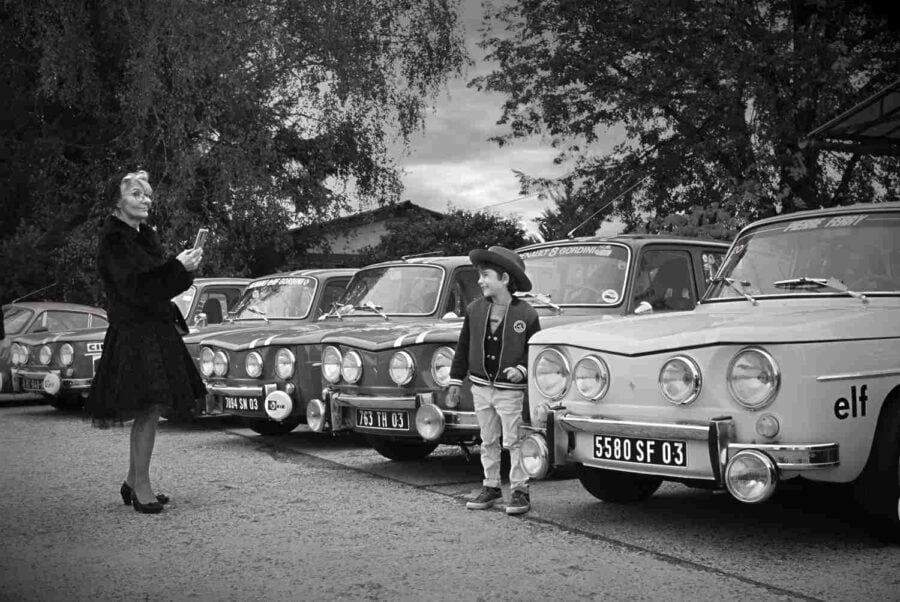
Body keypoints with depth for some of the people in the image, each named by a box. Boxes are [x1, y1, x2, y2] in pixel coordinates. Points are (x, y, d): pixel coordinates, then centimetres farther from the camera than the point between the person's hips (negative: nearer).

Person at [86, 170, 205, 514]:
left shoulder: (144, 236, 16)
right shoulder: (114, 240, -10)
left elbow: (161, 284, 17)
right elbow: (134, 286, -20)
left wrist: (186, 267, -1)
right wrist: (178, 267, -22)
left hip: (156, 331, 9)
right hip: (133, 334, -9)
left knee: (149, 410, 11)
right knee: (148, 410, -10)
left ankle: (132, 483, 21)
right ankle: (141, 487, -2)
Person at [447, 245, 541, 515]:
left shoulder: (526, 314, -11)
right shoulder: (474, 310, 1)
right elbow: (463, 348, 8)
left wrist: (522, 369, -20)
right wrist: (455, 381, 9)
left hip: (510, 389, -4)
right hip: (480, 387, 5)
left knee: (513, 442, -2)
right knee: (488, 441, 13)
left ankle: (519, 491, 7)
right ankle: (491, 487, 24)